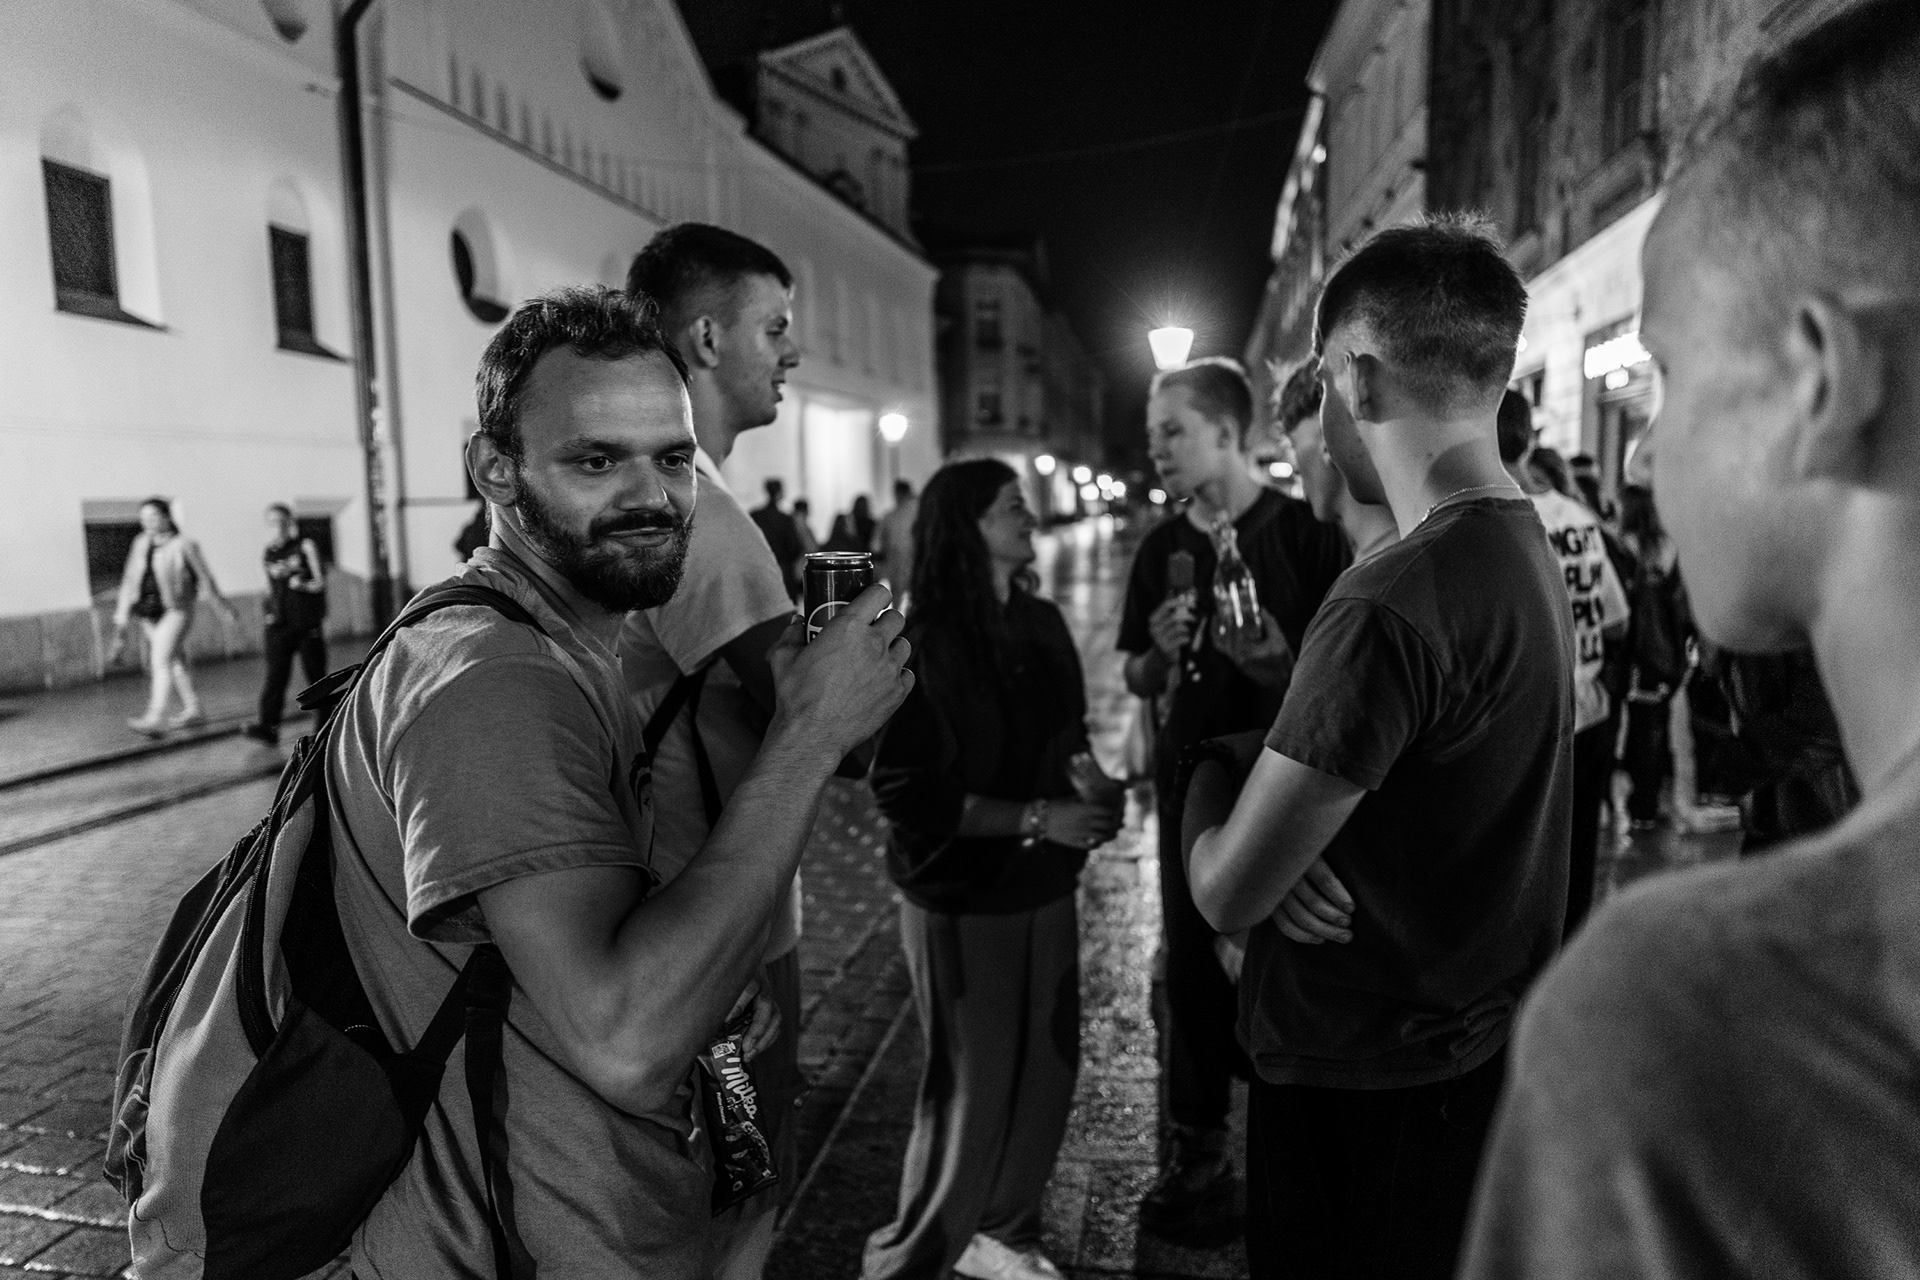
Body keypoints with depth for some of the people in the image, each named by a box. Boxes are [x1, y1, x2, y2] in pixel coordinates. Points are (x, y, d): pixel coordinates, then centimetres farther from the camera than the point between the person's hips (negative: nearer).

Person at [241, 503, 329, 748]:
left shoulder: (305, 547, 1)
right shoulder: (268, 553, 12)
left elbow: (320, 582, -3)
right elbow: (270, 590, 20)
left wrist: (303, 584, -23)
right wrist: (269, 617, 16)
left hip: (307, 621, -3)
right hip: (279, 624, 3)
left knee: (316, 674, 3)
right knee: (275, 674, -7)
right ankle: (268, 726, -13)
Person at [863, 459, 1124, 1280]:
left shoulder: (1041, 624, 4)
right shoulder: (924, 643, -17)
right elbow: (906, 791, -19)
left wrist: (1091, 782, -5)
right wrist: (1036, 819, -21)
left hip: (1043, 887, 7)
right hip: (961, 898, -6)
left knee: (1045, 1078, 14)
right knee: (972, 1092, 3)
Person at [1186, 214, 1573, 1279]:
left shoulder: (1390, 606, -29)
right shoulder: (1530, 551, 2)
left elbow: (1227, 892, -25)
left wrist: (1211, 830, -5)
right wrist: (1286, 830, -13)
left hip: (1365, 1087, -8)